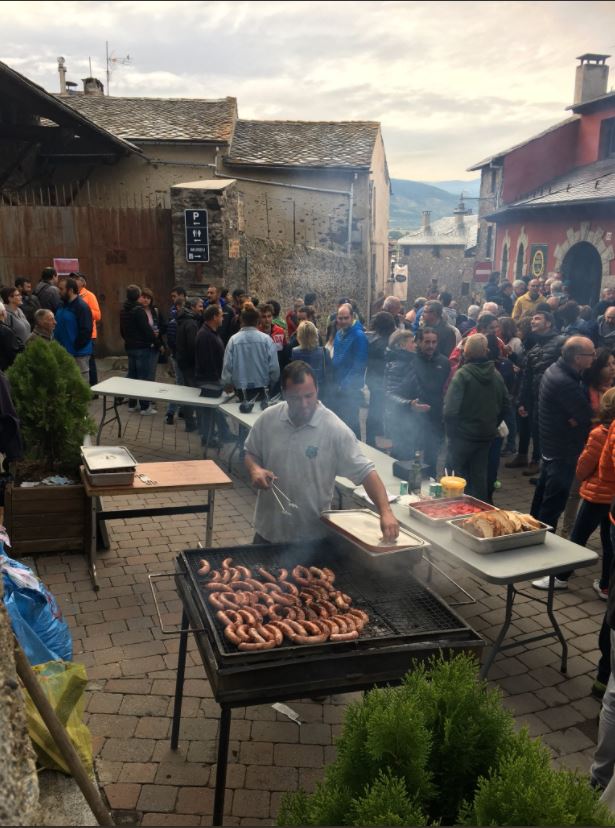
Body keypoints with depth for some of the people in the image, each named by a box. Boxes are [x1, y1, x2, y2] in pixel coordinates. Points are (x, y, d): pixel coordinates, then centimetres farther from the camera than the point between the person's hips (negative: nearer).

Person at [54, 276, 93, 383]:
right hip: (64, 351, 8)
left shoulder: (82, 307, -15)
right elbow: (57, 327, 20)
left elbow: (86, 331, -20)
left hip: (79, 354, -8)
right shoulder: (63, 305, 11)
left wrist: (76, 347, -17)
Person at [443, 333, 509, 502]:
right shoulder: (496, 375, 0)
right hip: (487, 435, 5)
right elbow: (504, 405, 9)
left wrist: (451, 431, -6)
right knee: (480, 475, 15)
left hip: (463, 435, -5)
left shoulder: (462, 374, -19)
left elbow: (450, 410, -22)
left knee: (459, 475, 9)